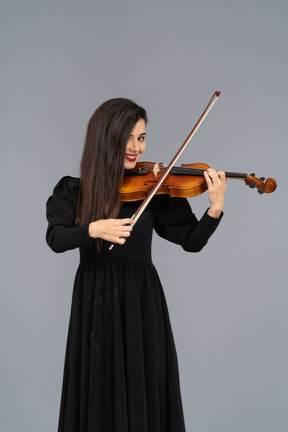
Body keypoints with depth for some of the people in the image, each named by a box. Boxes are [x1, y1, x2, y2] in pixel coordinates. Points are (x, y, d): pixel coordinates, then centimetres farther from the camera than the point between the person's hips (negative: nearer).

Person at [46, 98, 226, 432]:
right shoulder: (73, 190, 1)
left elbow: (192, 241, -3)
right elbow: (56, 238, -13)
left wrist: (215, 209, -20)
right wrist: (93, 229, -30)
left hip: (141, 302, 0)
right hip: (94, 300, 0)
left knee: (144, 392, 5)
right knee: (97, 394, 9)